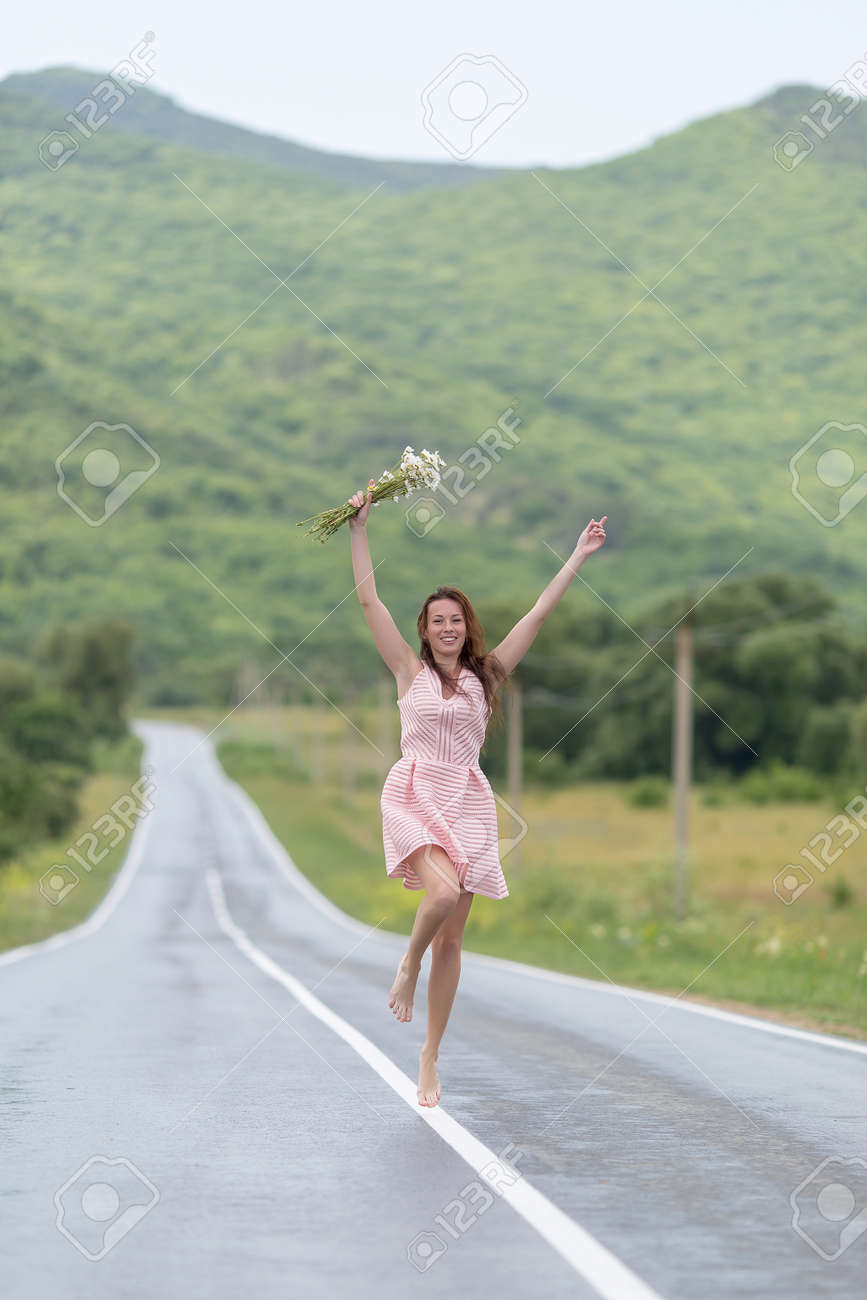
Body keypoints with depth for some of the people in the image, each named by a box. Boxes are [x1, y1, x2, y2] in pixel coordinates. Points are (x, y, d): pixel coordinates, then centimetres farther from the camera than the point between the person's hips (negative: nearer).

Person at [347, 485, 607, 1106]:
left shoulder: (486, 675, 9)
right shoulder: (410, 670, 5)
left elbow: (539, 613, 9)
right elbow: (370, 600, 0)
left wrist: (580, 556, 8)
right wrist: (359, 528, -3)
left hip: (468, 803, 3)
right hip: (413, 795, -2)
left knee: (452, 938, 2)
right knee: (443, 892, -30)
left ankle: (430, 1057, 13)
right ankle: (409, 967, 3)